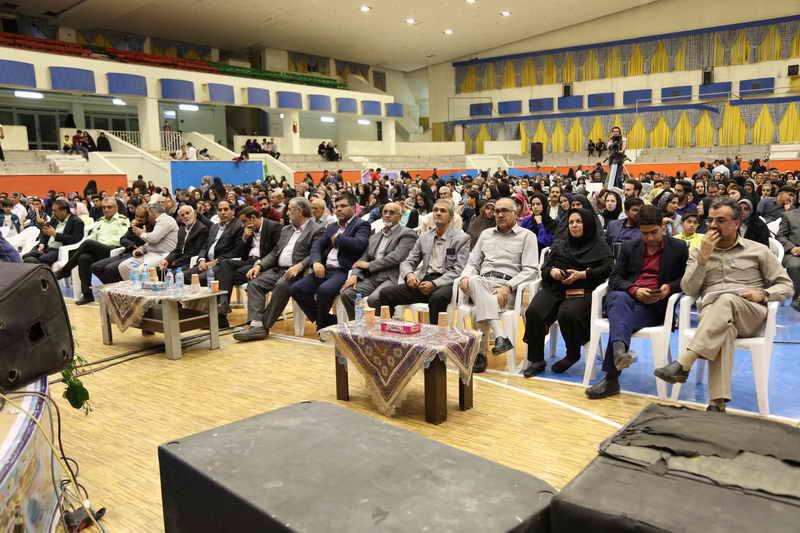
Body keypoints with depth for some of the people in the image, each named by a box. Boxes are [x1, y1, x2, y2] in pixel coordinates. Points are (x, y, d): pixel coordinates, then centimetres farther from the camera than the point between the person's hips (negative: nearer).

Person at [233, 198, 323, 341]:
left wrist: (299, 266, -27)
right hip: (277, 269, 7)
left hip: (296, 272, -7)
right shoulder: (286, 229, 25)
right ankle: (256, 324, -25)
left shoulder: (316, 230, 0)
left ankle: (264, 326, -25)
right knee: (254, 283, -16)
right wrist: (259, 265, 5)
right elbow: (275, 252, 21)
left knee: (281, 286, -34)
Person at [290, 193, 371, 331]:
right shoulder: (331, 227, 23)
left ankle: (322, 324, -4)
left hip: (344, 271, -7)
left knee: (324, 290, -33)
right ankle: (328, 321, 2)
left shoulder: (361, 225, 2)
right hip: (325, 269, 7)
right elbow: (317, 246, 13)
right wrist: (316, 262, -7)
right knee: (296, 289, -10)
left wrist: (337, 238, -6)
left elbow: (359, 244, -19)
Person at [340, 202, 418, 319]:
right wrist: (354, 274, -4)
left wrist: (369, 265, -5)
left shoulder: (407, 234, 3)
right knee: (346, 293, -18)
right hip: (372, 277, 6)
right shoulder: (375, 237, 25)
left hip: (392, 278, -6)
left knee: (373, 299, -33)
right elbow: (363, 259, 18)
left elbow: (396, 257, -10)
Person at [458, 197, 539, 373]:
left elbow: (530, 270, -1)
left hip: (507, 287, -3)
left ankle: (481, 352, -27)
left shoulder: (527, 236, 10)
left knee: (482, 306, -35)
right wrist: (465, 276, -1)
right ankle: (501, 337, -47)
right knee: (475, 281, -37)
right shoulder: (486, 234, 26)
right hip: (483, 282, 3)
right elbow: (473, 263, 24)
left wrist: (508, 286, -17)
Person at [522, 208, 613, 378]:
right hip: (555, 288, 4)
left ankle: (573, 354, -7)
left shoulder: (599, 245, 13)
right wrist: (552, 271, -6)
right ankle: (537, 360, -14)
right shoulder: (559, 244, 26)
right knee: (533, 312, -26)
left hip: (582, 290, -4)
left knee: (567, 313, -35)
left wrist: (581, 274, -14)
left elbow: (607, 269, -3)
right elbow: (545, 267, 18)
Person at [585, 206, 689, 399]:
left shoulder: (679, 248, 13)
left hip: (655, 305, -2)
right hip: (625, 297, 2)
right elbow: (614, 278, 11)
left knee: (620, 317, -34)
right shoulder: (629, 247, 20)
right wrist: (634, 290, -10)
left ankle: (611, 377, -40)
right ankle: (619, 350, -62)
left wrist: (670, 288, -11)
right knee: (620, 299, -37)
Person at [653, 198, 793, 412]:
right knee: (723, 327, -39)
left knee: (726, 300, -38)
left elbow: (786, 286, 14)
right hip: (711, 311, 1)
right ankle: (718, 402, -50)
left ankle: (682, 364, -50)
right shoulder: (699, 252, 18)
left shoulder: (758, 251, 15)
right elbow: (688, 290, 5)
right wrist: (703, 257, -4)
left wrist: (763, 294, -7)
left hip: (750, 314, 0)